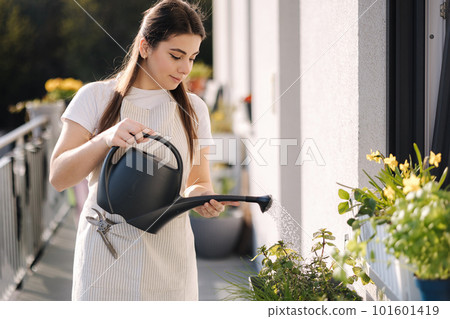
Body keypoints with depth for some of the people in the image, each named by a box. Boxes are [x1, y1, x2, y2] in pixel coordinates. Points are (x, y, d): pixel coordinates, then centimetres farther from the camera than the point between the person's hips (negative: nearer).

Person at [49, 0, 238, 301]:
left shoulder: (194, 109, 9)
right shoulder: (97, 97, -1)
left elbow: (199, 182, 11)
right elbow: (58, 177, -6)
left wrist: (202, 197, -14)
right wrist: (105, 139, -23)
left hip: (169, 256, 3)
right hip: (106, 253, -2)